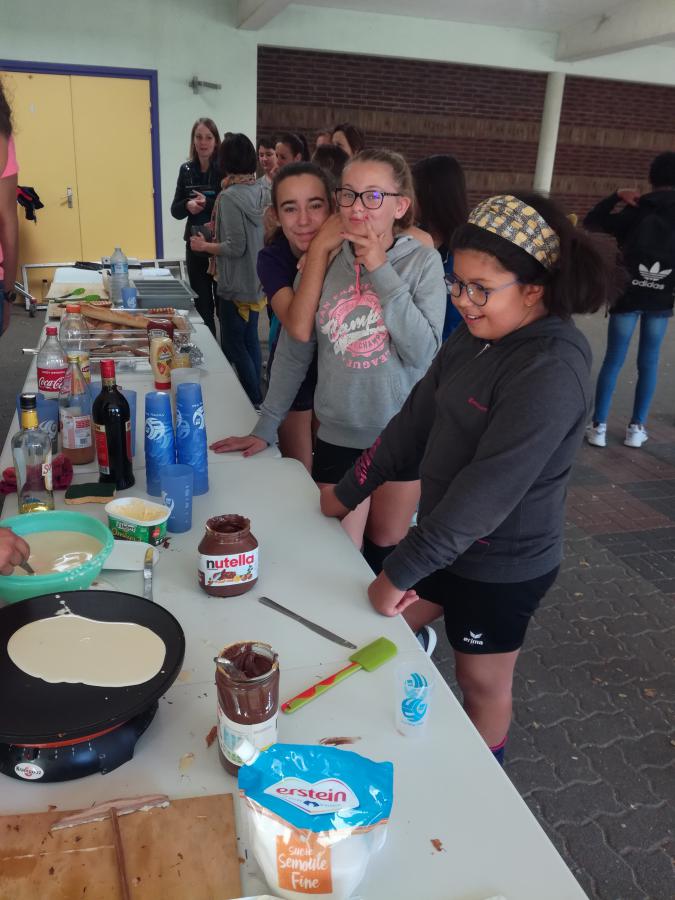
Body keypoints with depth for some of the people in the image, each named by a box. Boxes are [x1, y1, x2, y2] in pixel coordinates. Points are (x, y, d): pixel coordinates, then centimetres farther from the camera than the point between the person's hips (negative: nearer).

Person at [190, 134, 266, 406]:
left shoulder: (230, 197, -18)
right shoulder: (260, 192, 3)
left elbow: (235, 247, -21)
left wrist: (204, 246, -6)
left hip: (236, 285, -8)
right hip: (257, 282, 8)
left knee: (233, 346, 2)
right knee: (250, 340, 17)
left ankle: (255, 404, 6)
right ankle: (256, 399, 27)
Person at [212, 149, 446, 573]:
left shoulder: (423, 262, -8)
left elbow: (423, 352, -19)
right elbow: (294, 351, 4)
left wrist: (381, 272, -20)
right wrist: (265, 428, 4)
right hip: (339, 435, 1)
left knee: (386, 546, 18)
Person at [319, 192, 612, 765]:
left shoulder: (551, 372, -27)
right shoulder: (475, 336, -2)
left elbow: (490, 489, -30)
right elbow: (415, 421, 3)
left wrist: (401, 572, -26)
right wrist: (348, 493, 7)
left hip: (502, 565, -8)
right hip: (445, 538, 8)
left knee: (482, 683, 15)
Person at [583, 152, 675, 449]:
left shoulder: (636, 210, -3)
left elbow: (591, 222, 0)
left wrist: (617, 195, 2)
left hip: (628, 294, -1)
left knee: (613, 361, 2)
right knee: (649, 362, 9)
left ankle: (598, 427, 0)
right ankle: (636, 428, 11)